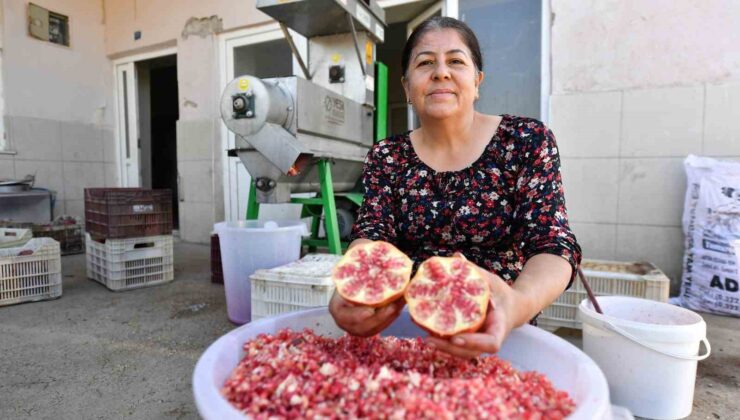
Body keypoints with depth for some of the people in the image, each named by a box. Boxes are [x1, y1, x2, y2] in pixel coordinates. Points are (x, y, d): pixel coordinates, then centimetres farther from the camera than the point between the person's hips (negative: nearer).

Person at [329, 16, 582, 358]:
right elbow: (371, 236, -9)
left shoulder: (527, 141, -4)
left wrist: (519, 303, -35)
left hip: (495, 334, -2)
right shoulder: (386, 156, 2)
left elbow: (552, 244, -12)